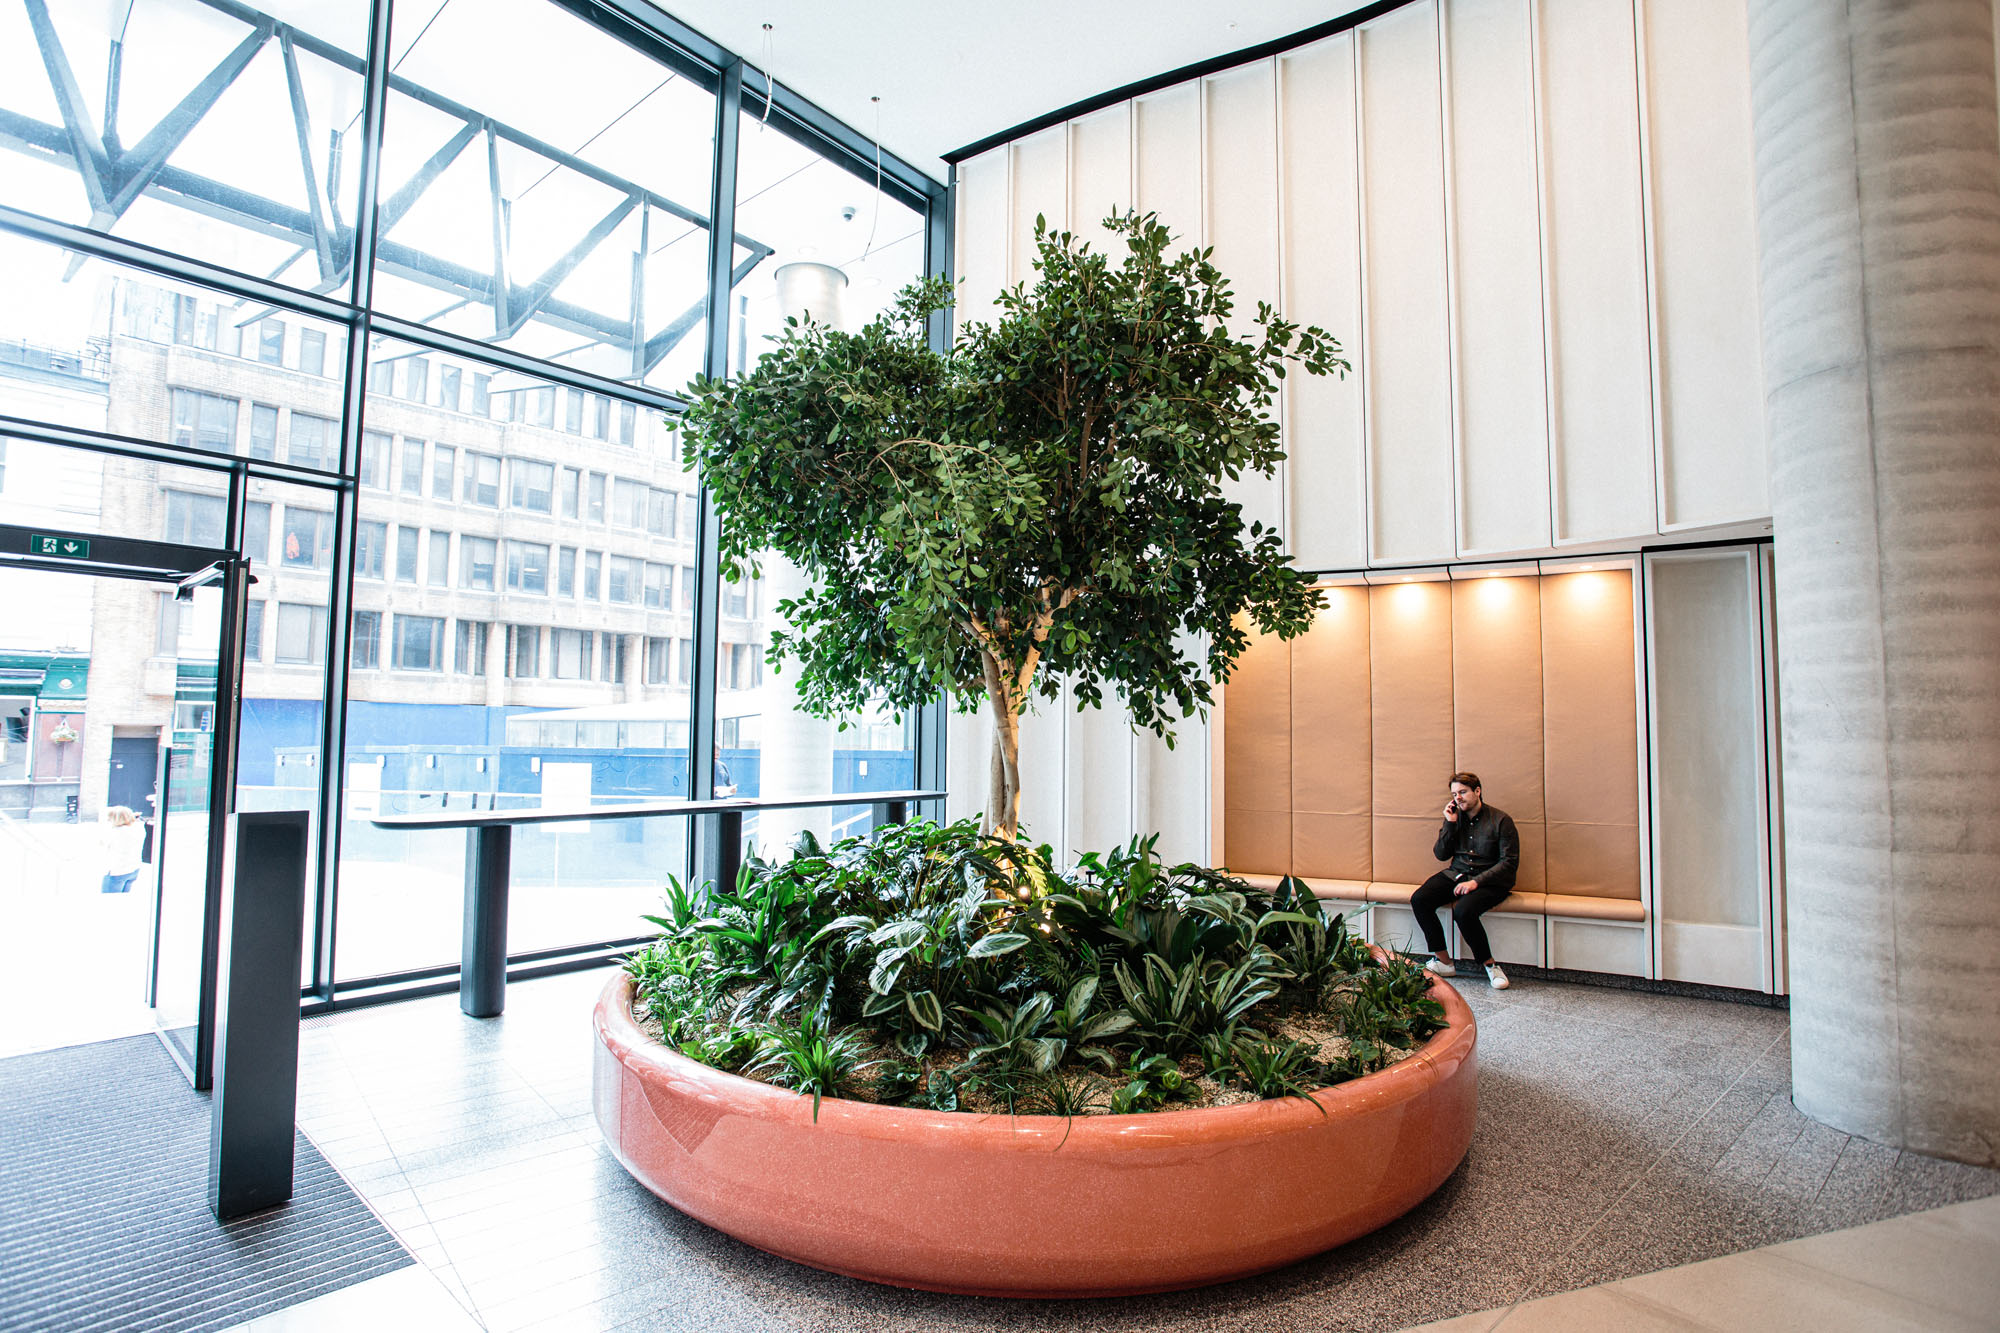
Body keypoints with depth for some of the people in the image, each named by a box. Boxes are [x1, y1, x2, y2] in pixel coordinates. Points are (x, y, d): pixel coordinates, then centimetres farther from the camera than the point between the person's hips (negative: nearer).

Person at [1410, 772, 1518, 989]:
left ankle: (1490, 965, -12)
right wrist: (1450, 824, -6)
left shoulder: (1500, 820, -7)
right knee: (1419, 900, -18)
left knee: (1463, 910, -33)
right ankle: (1444, 962, -10)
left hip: (1490, 881, -5)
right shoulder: (1455, 817, 8)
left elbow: (1510, 863, -11)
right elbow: (1441, 854, 5)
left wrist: (1476, 881, -20)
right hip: (1456, 874, 5)